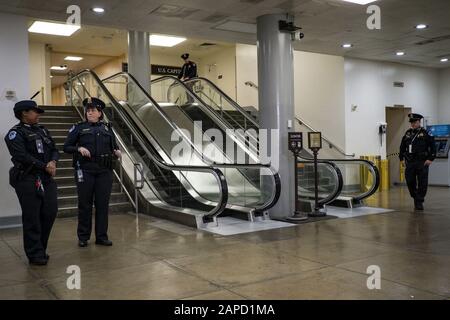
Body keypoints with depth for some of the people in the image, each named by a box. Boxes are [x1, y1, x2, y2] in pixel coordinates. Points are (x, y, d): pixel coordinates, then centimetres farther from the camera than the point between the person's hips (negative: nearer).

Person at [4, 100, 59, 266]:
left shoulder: (42, 130, 17)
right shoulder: (15, 133, -6)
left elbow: (54, 150, 14)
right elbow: (22, 156, -18)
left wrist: (53, 162, -8)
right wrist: (45, 166, -14)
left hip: (46, 178, 7)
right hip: (27, 180, -7)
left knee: (50, 213, 7)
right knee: (32, 218, -1)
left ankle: (40, 248, 24)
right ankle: (35, 254, 10)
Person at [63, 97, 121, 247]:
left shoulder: (107, 128, 12)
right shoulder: (79, 128, 5)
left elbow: (113, 147, 18)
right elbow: (66, 147, 4)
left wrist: (117, 152, -4)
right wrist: (79, 148, -14)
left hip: (104, 171, 2)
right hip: (85, 170, -2)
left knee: (102, 203, 4)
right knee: (85, 204, 4)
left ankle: (102, 236, 14)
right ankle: (83, 237, 15)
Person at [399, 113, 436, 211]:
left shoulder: (425, 133, -2)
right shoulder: (407, 134, 10)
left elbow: (433, 147, -3)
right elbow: (402, 147, 17)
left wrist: (430, 159, -9)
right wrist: (402, 158, 9)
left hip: (422, 163, -4)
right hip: (410, 163, 4)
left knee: (422, 184, -1)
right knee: (410, 182, 5)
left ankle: (419, 202, 8)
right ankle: (416, 198, 26)